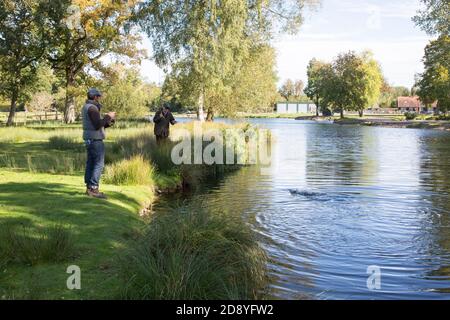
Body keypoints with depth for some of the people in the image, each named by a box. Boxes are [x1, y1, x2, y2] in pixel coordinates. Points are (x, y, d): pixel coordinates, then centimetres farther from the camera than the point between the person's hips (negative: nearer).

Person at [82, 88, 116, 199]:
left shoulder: (86, 108, 17)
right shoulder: (92, 108, -16)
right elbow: (97, 125, -24)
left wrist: (109, 122, 11)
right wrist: (108, 117, -13)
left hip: (90, 139, 10)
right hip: (95, 140, -10)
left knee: (91, 163, 10)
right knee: (99, 164, -9)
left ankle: (89, 188, 12)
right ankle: (93, 189, -11)